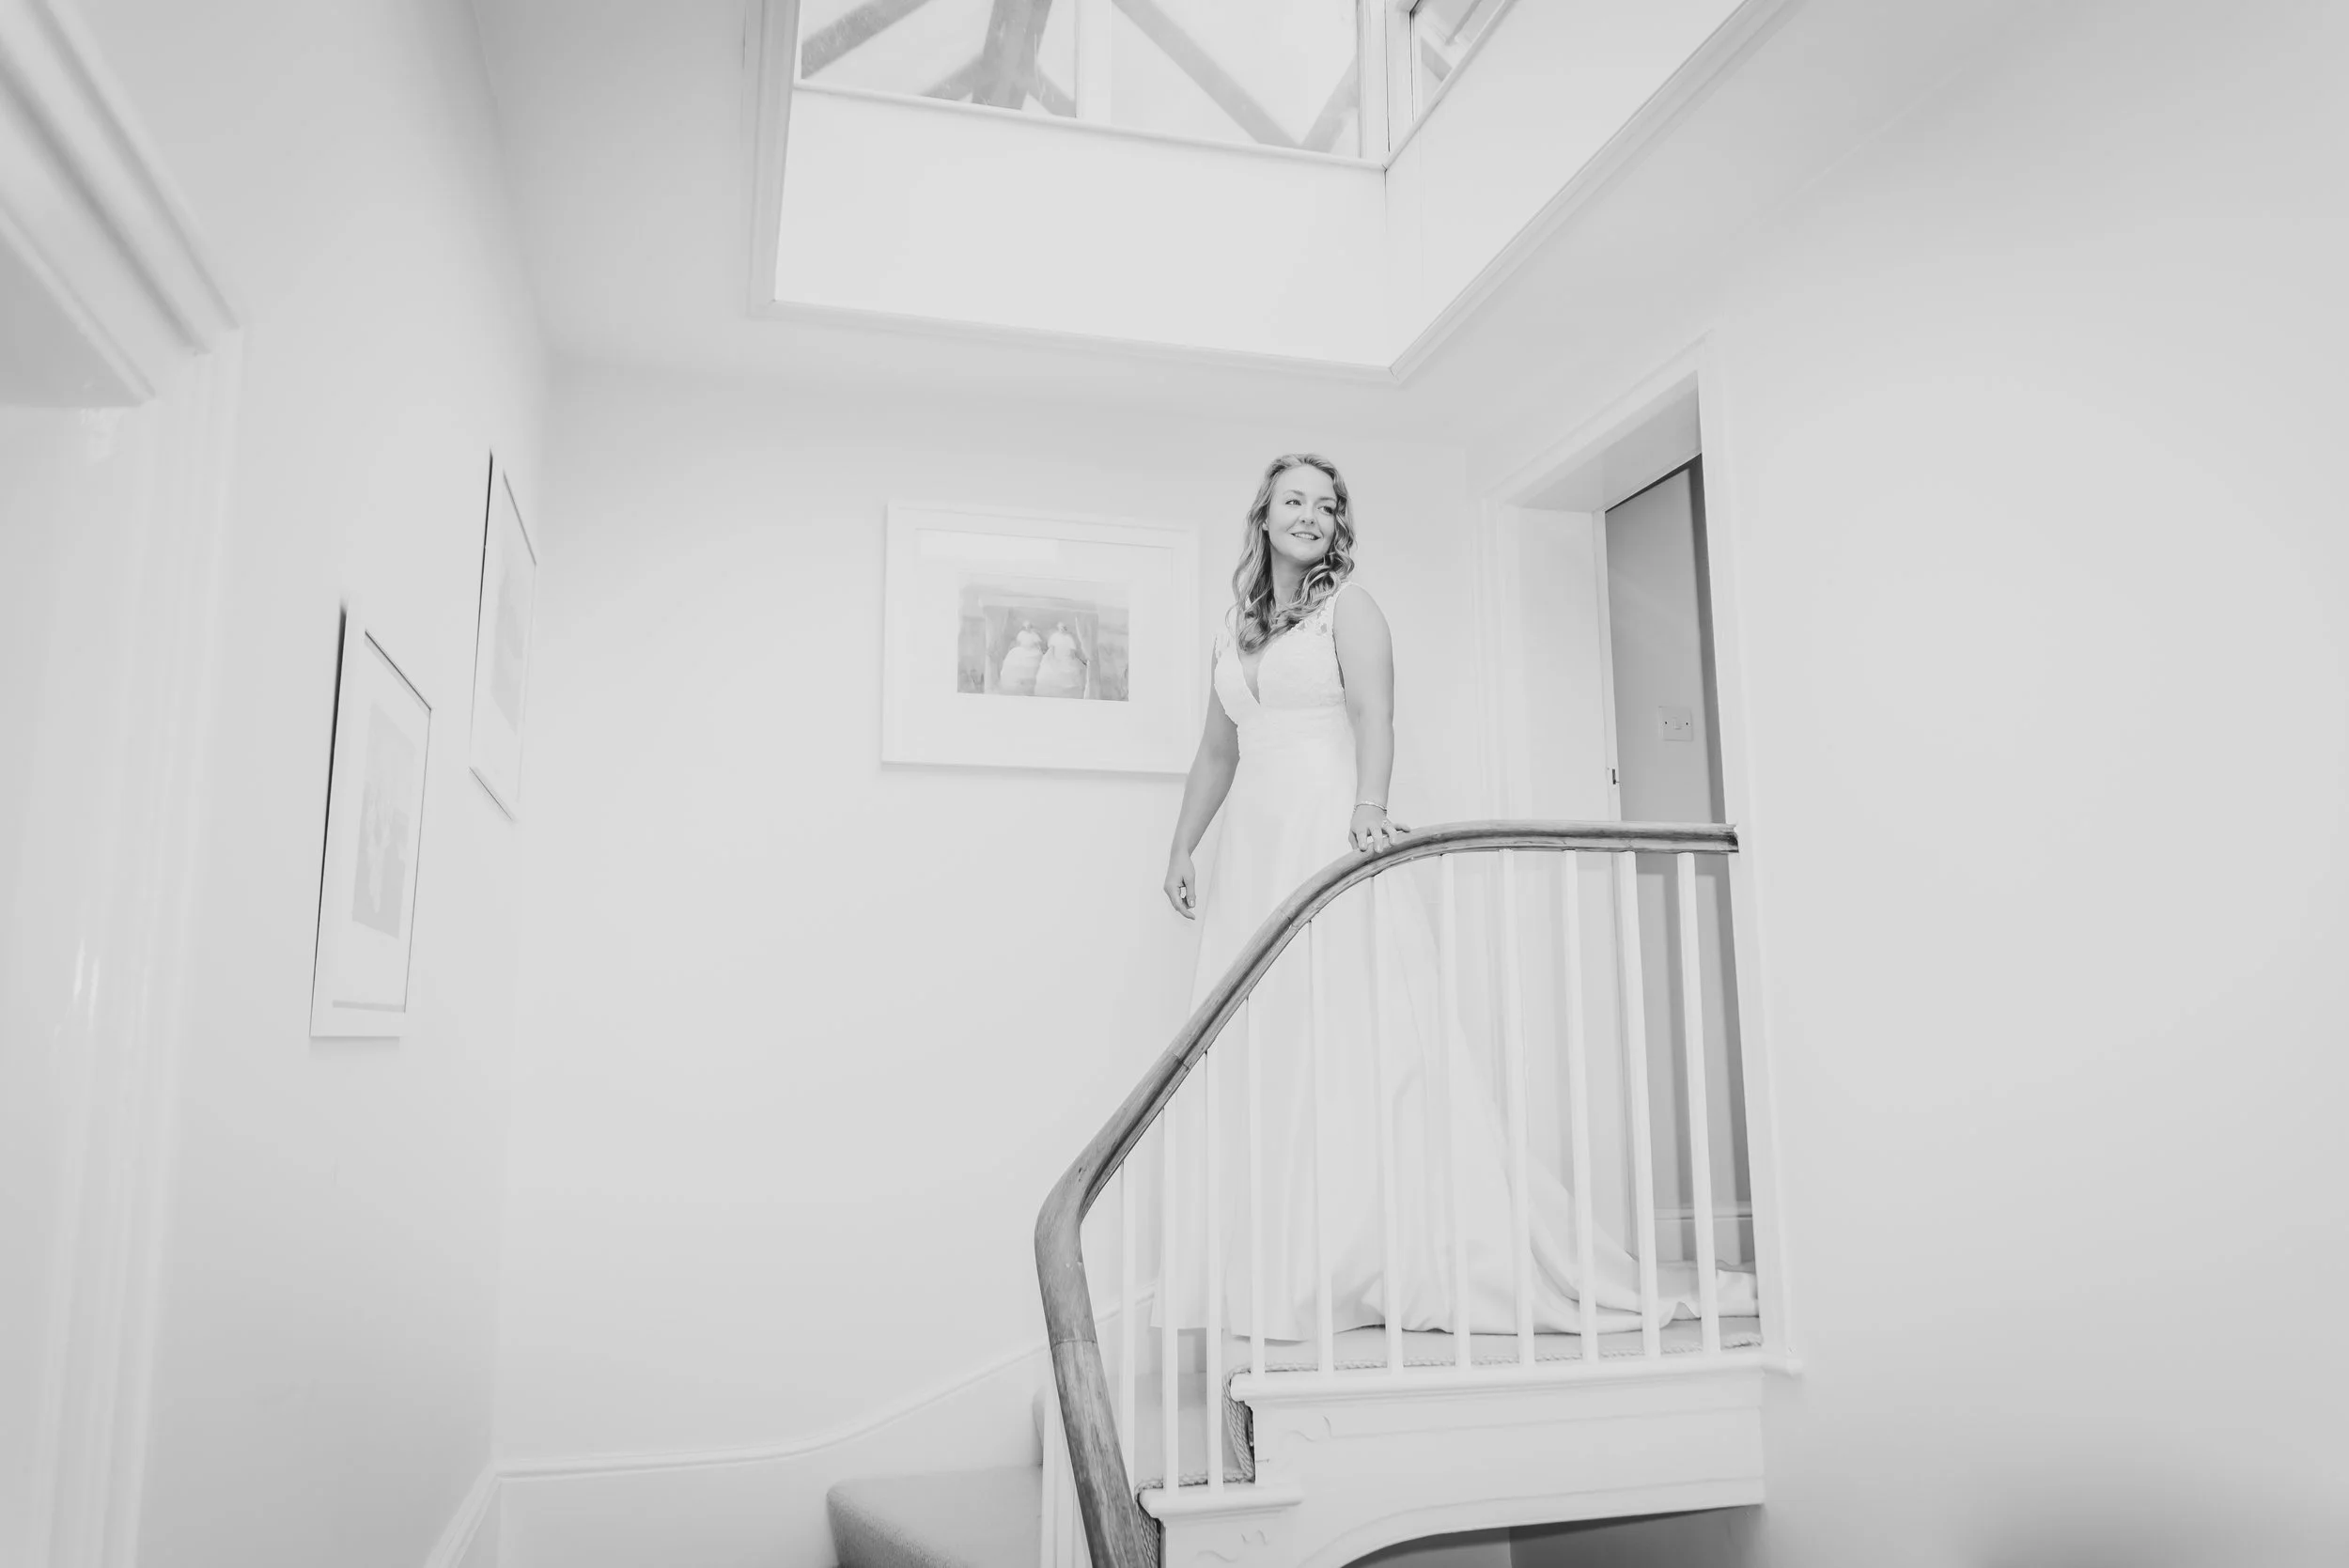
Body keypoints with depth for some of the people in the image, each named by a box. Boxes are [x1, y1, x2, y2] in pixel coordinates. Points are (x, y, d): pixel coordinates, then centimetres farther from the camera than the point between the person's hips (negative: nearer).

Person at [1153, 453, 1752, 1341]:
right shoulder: (1234, 630, 19)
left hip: (1331, 837, -5)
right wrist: (1182, 847, 17)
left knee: (1361, 1048, -8)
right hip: (1252, 850, 6)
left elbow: (1373, 715, -10)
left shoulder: (1348, 606, 4)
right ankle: (1271, 1277, 6)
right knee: (1252, 1060, 1)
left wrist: (1370, 808, -27)